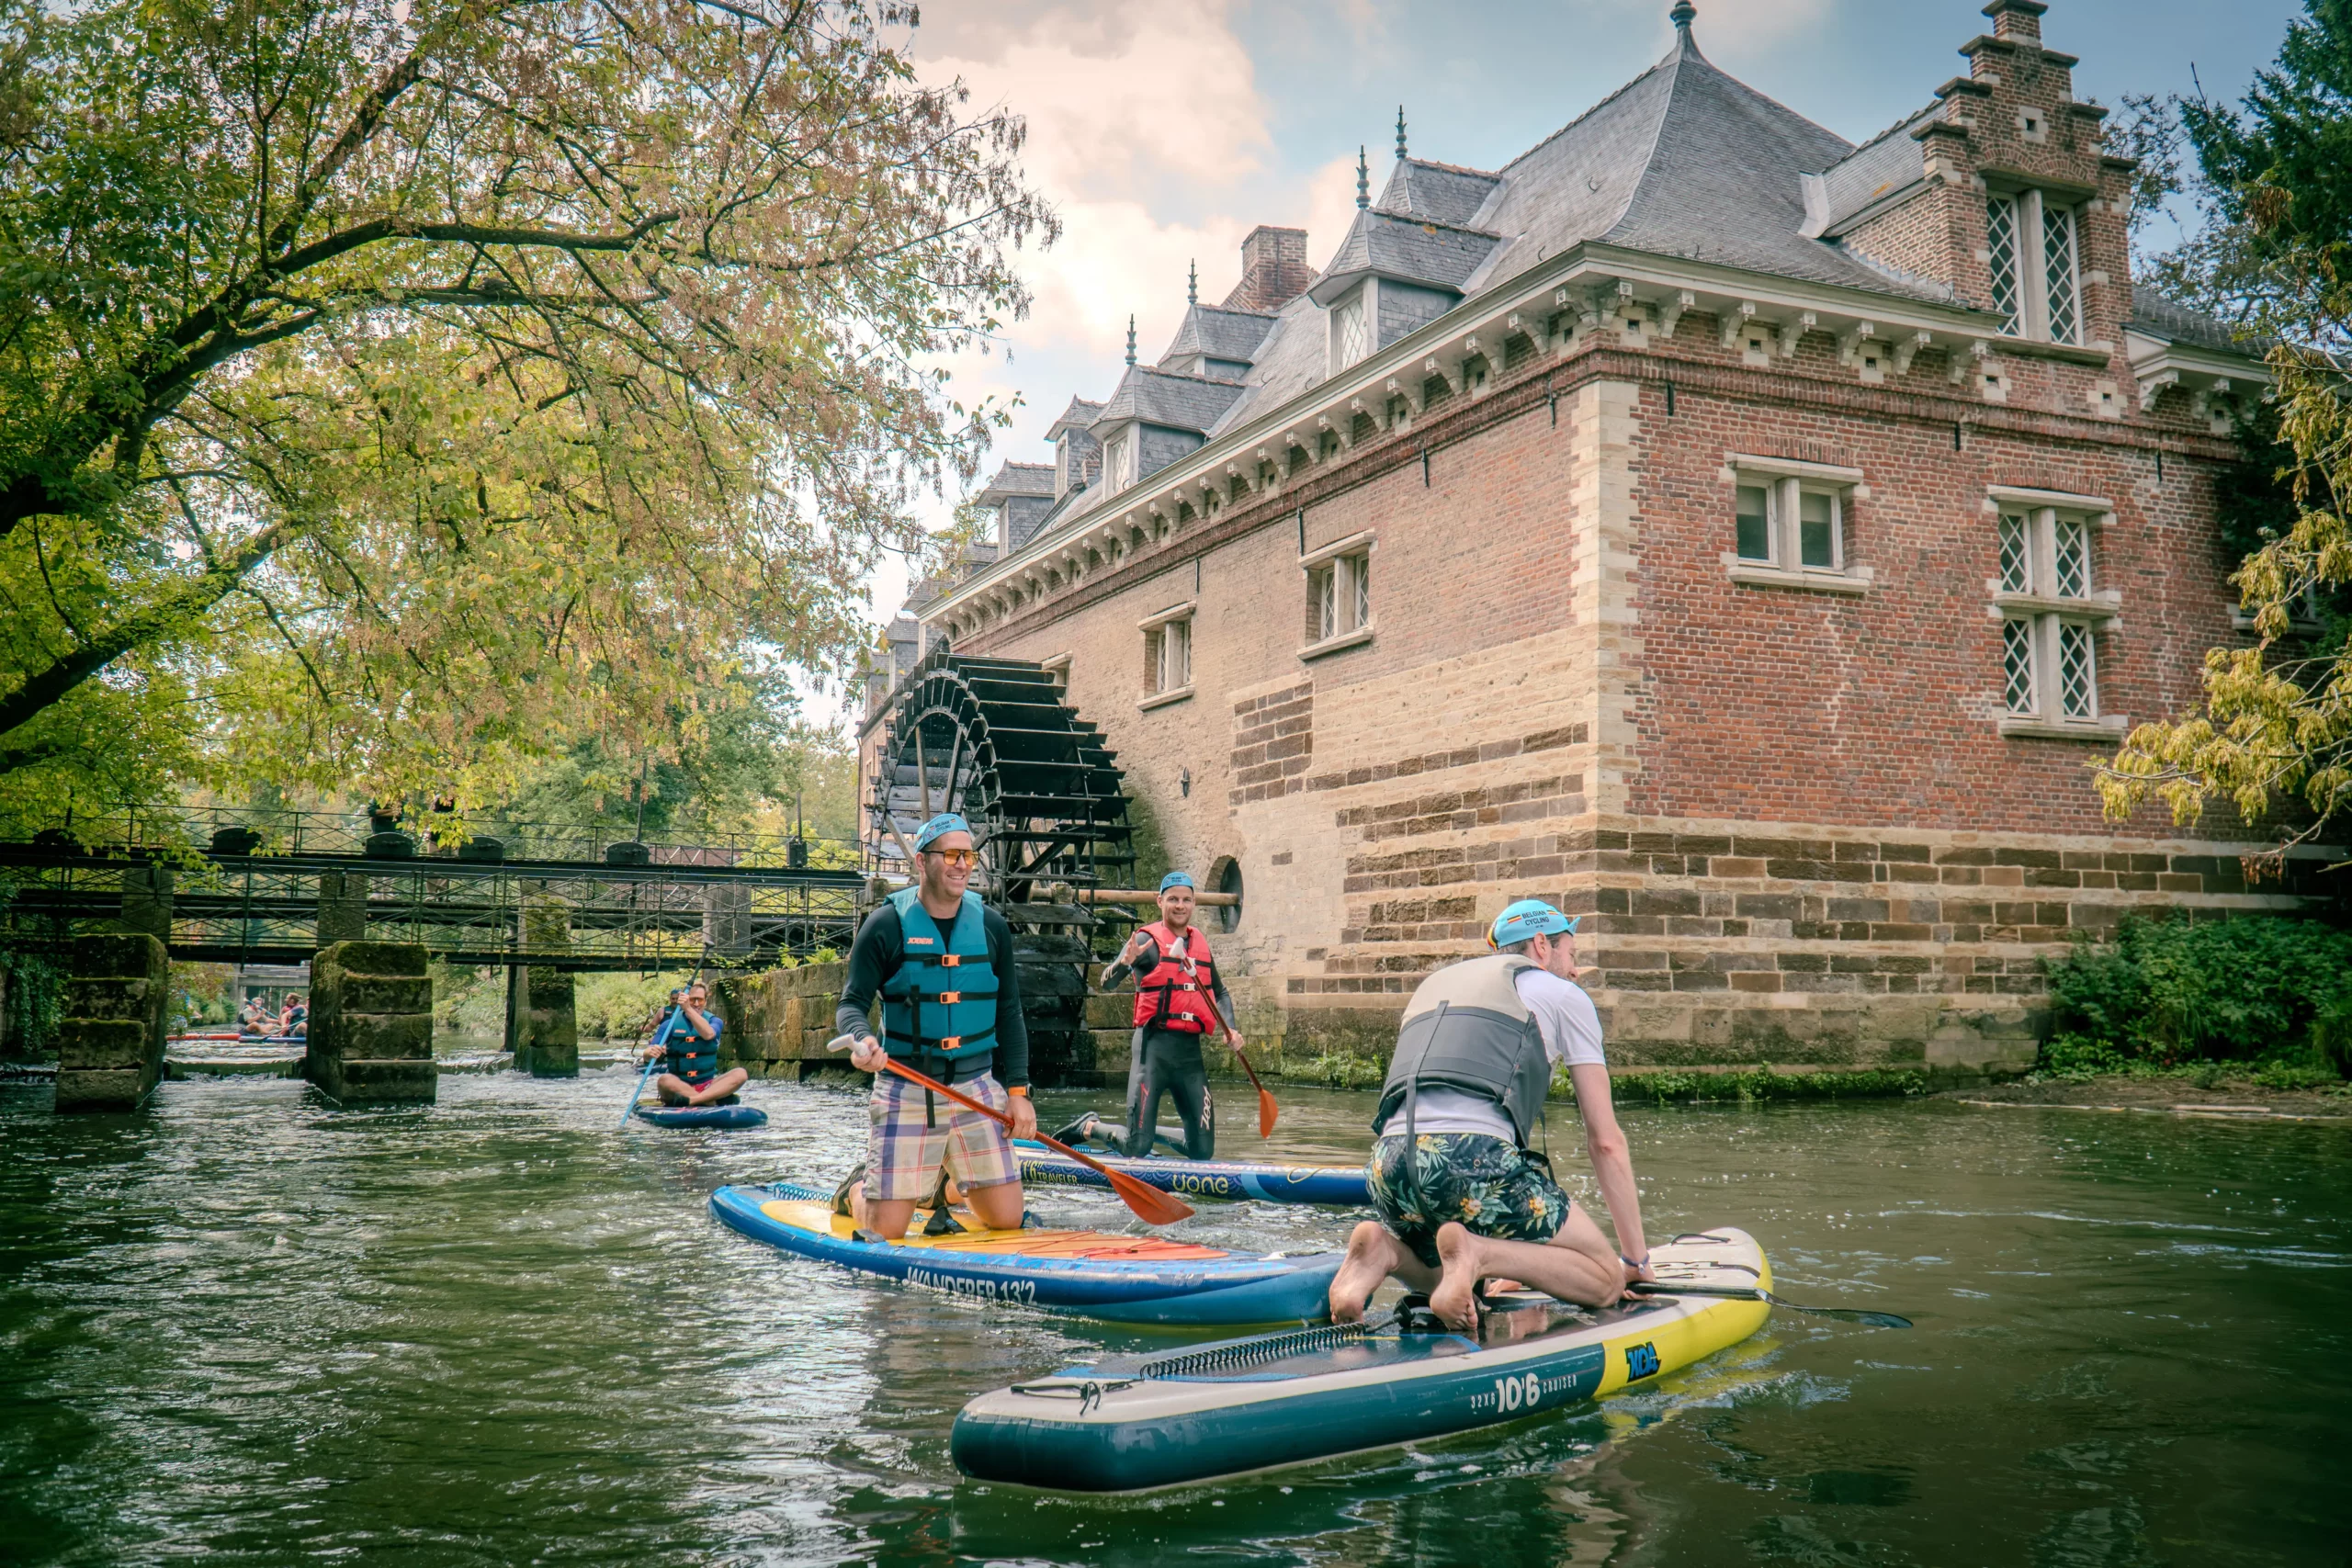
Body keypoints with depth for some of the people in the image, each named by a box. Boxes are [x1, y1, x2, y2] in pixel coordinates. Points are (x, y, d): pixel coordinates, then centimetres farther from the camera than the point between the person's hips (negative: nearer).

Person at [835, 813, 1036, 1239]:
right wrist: (861, 1038, -29)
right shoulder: (886, 925, -4)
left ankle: (945, 1184, 33)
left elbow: (1008, 1013, 11)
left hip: (977, 1090, 3)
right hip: (905, 1092, -3)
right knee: (887, 1230, -5)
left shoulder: (992, 928, 6)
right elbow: (851, 1004, -6)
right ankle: (857, 1189, 31)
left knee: (1006, 1219, 1)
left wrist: (1018, 1090, 4)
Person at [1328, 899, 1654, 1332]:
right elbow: (1605, 1141, 14)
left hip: (1388, 1166, 6)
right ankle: (1477, 1255, -16)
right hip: (1474, 1161, -6)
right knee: (1607, 1280, 9)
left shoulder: (1435, 984, 34)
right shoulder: (1562, 995, 17)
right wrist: (1637, 1259, 24)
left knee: (1453, 1284, 33)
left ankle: (1386, 1248, 0)